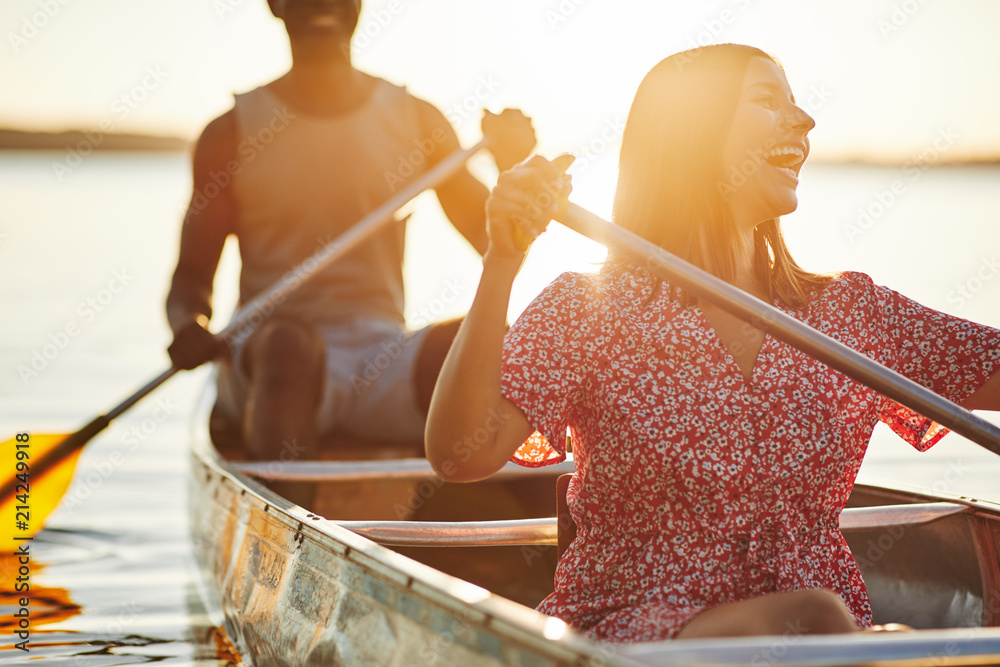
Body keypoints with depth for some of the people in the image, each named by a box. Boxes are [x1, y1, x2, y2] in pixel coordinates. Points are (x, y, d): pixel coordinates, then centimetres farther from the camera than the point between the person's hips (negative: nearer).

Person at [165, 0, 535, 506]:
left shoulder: (417, 121, 12)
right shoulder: (233, 132, 7)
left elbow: (493, 245, 12)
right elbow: (191, 276, 7)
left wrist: (512, 169, -8)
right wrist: (189, 326, -17)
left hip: (383, 363, 2)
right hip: (269, 357, -2)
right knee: (289, 341, -36)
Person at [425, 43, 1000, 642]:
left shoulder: (850, 312, 13)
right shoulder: (589, 310, 0)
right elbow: (461, 454, -14)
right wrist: (502, 261, -23)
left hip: (834, 636, 4)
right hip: (631, 631, -4)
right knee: (810, 618, -31)